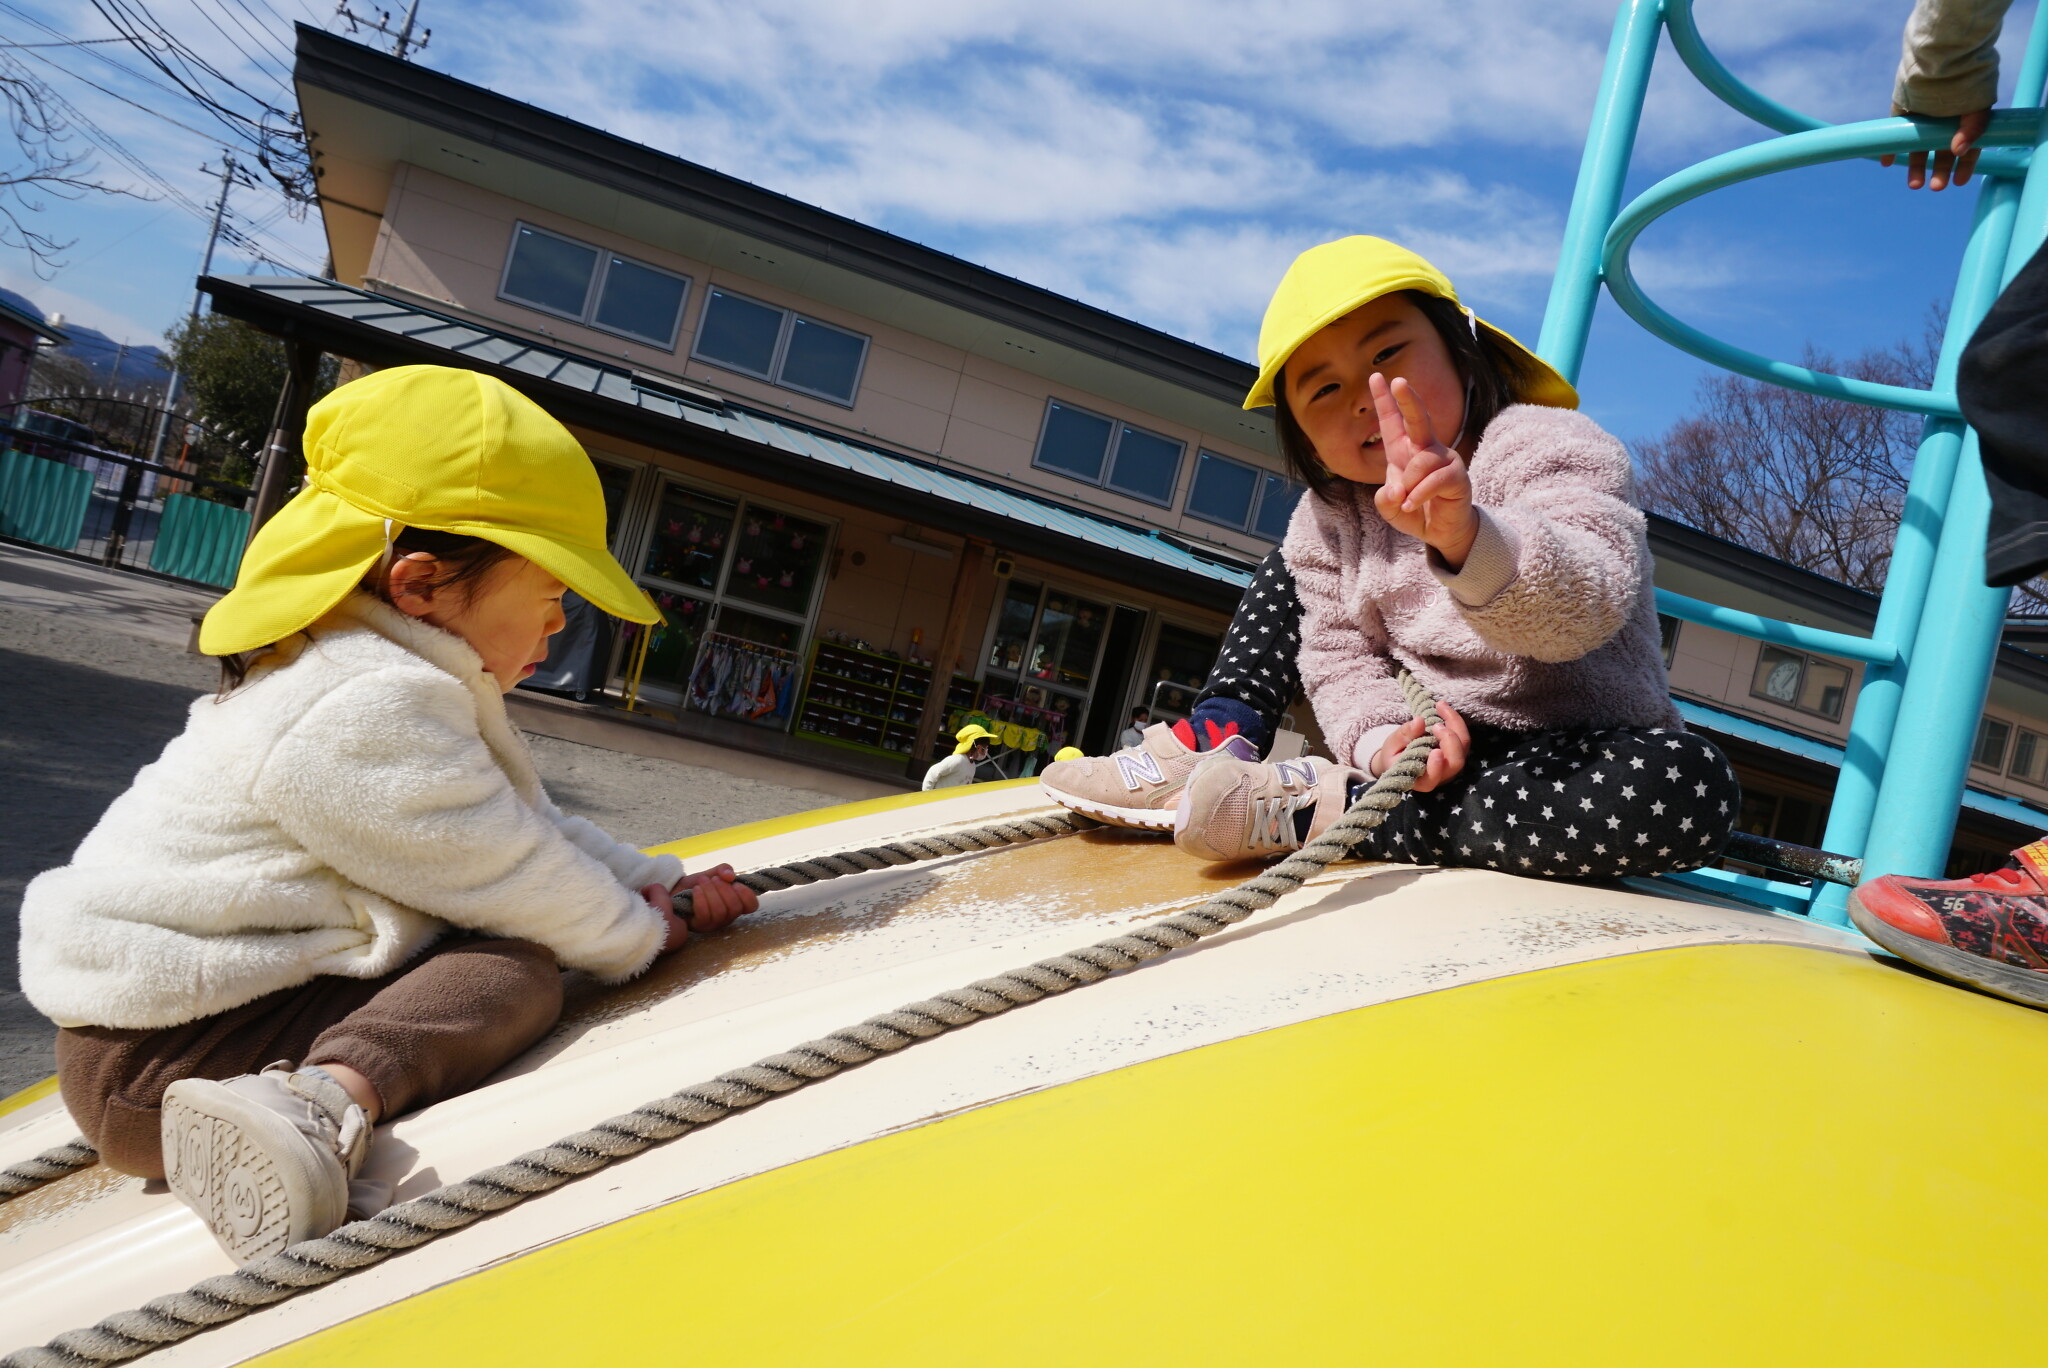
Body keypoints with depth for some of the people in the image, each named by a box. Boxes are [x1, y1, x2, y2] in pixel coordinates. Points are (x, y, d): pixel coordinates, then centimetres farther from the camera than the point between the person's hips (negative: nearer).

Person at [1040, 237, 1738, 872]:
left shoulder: (1548, 448, -17)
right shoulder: (1328, 518, 0)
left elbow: (1589, 605, -35)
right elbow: (1339, 653, -2)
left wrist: (1467, 540, -56)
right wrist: (1384, 734, -25)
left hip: (1568, 748, -4)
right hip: (1434, 741, 4)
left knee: (1693, 788, -39)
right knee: (1288, 575, 11)